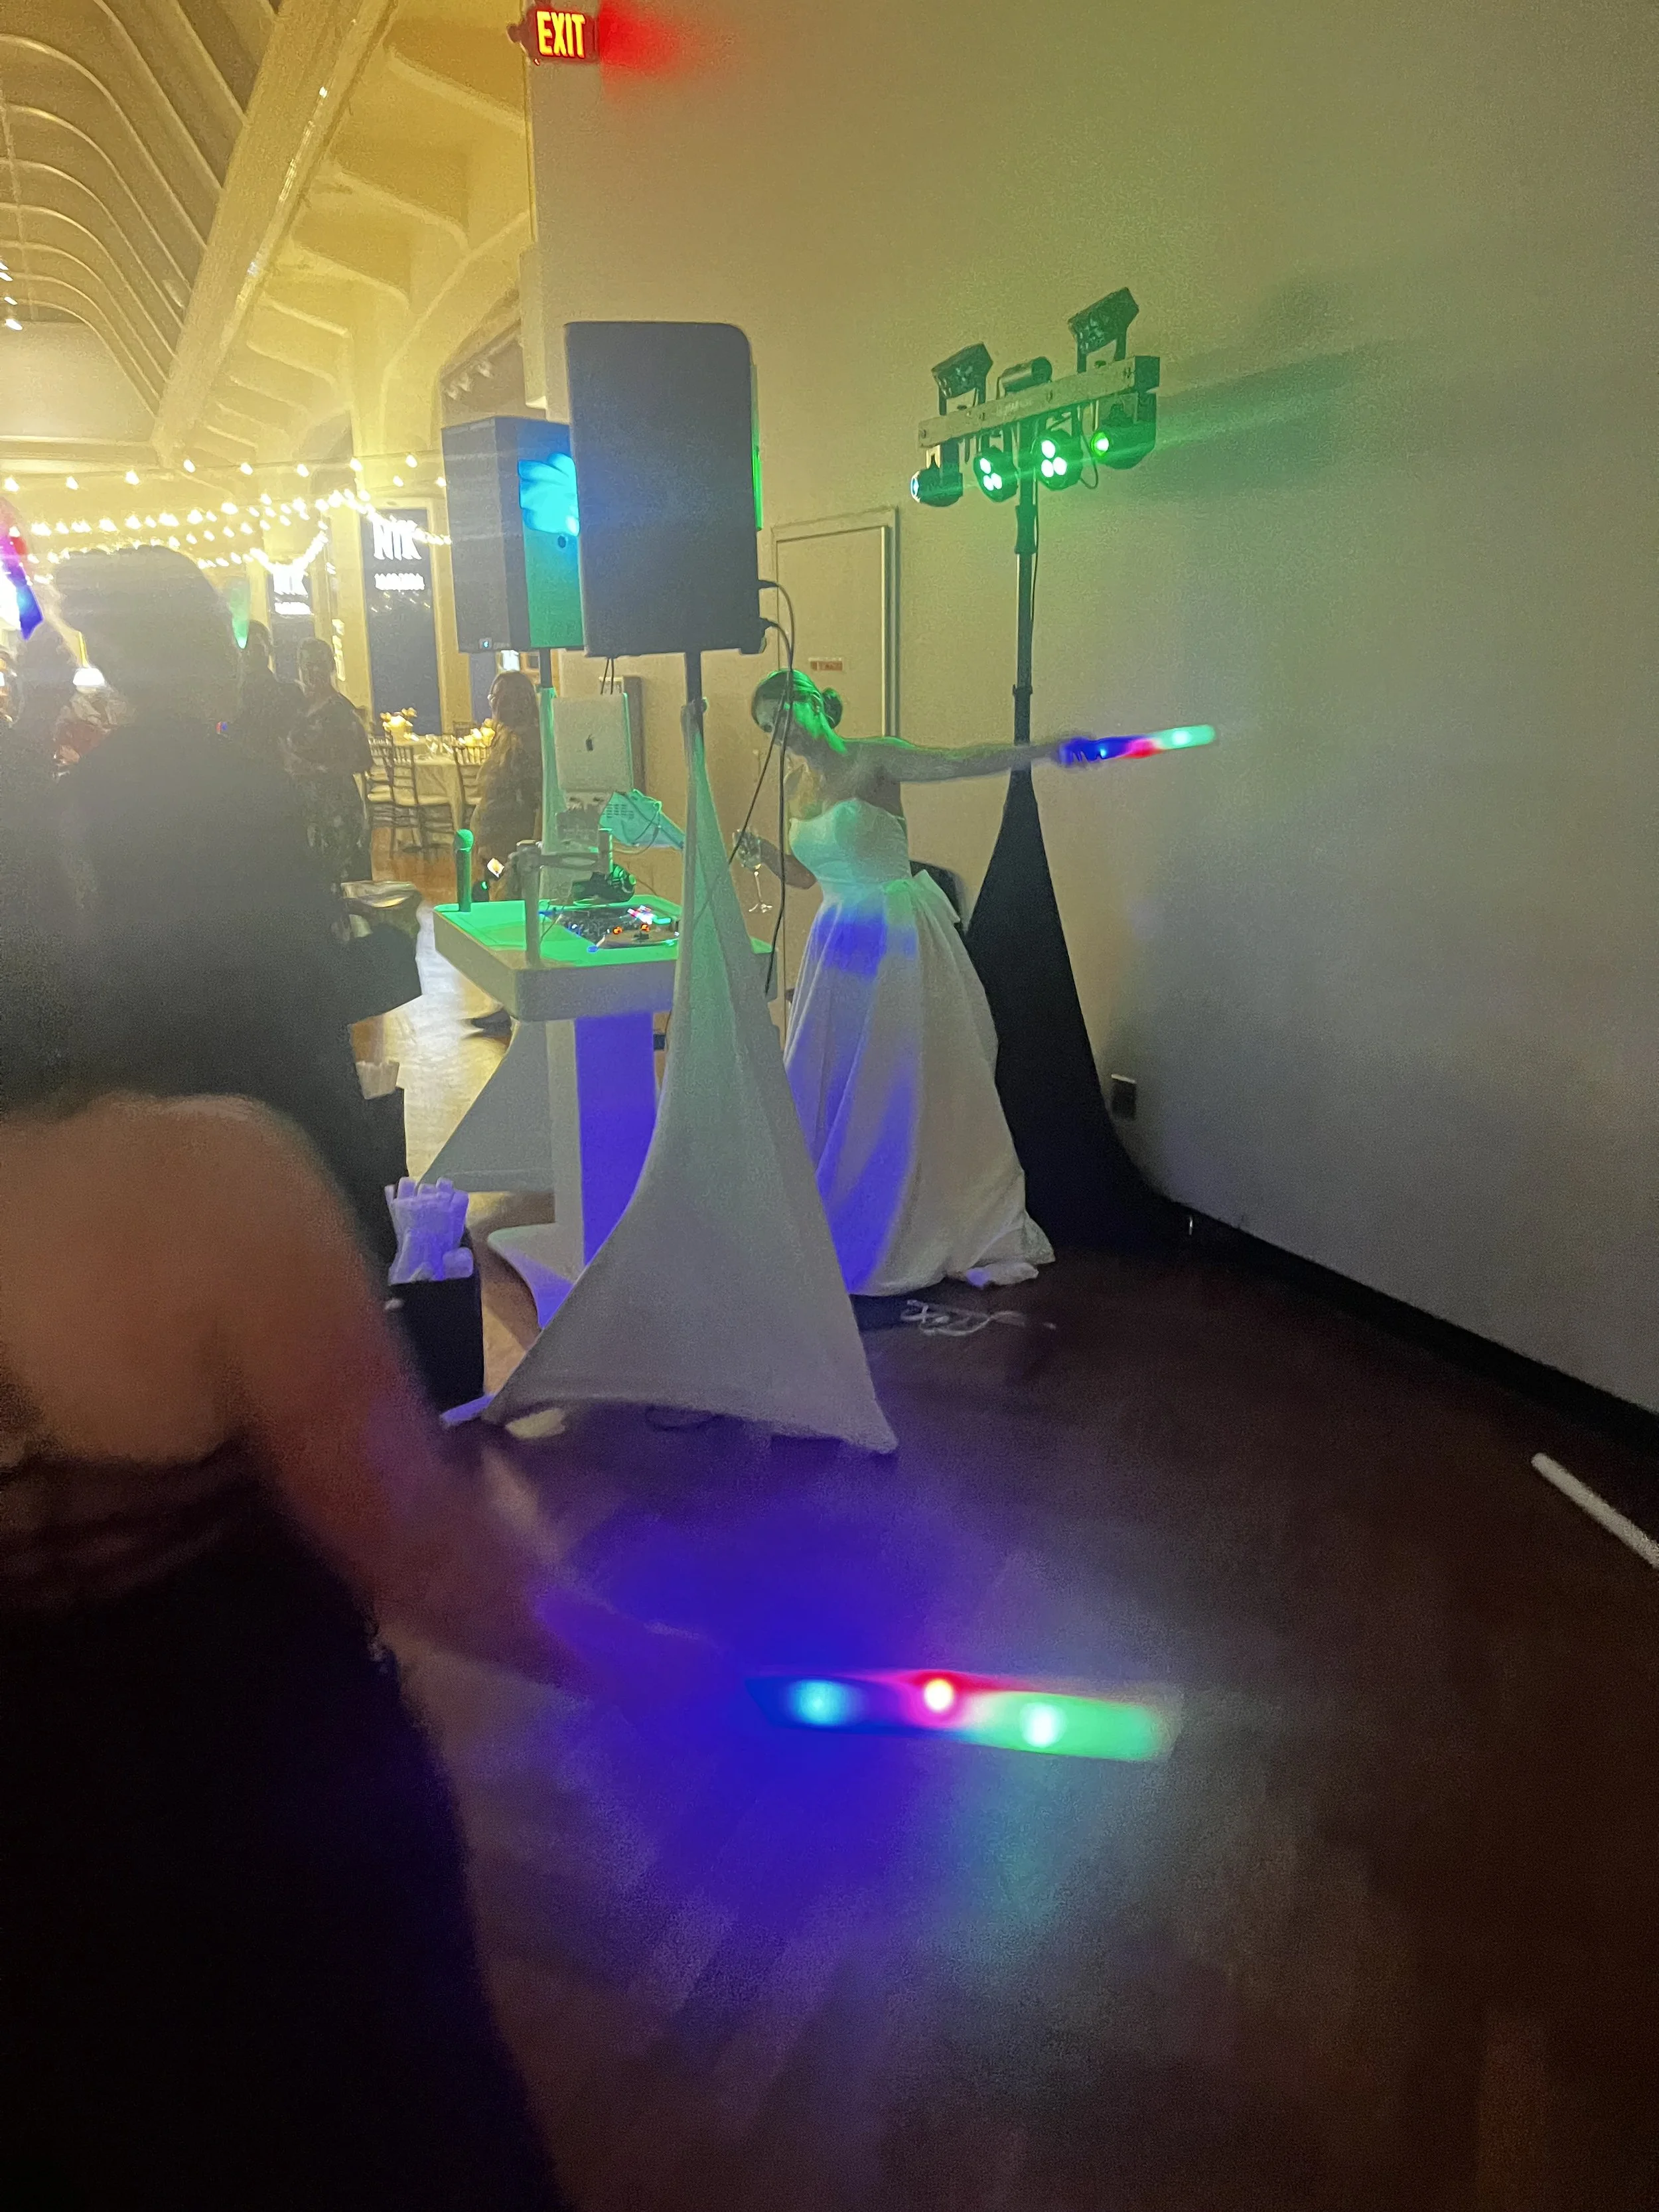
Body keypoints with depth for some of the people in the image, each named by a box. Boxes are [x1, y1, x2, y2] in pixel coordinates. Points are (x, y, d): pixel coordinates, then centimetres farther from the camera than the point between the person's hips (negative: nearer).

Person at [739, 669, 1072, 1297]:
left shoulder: (873, 760, -9)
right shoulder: (795, 783, 12)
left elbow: (956, 762, -23)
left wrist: (1039, 751, -38)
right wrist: (761, 854, 0)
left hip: (900, 939, -6)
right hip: (839, 945, 6)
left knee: (908, 1089, 0)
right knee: (827, 1091, 6)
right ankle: (837, 1232, 19)